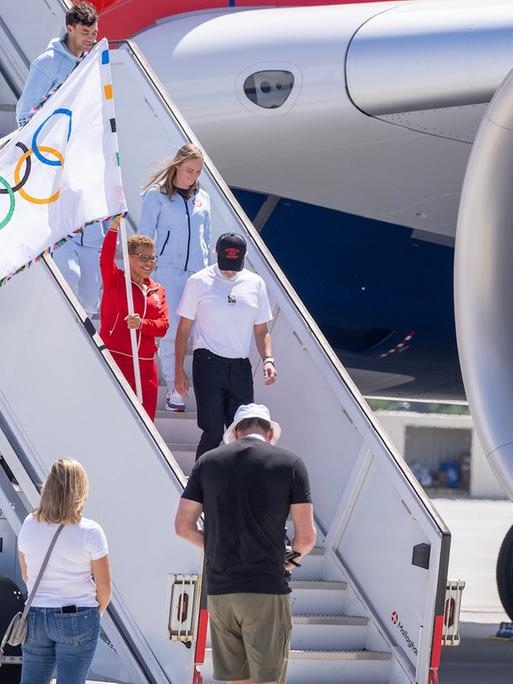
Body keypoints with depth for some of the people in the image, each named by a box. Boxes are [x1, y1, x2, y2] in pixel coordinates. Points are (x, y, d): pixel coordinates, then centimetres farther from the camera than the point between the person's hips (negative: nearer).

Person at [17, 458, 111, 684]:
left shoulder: (29, 525, -2)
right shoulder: (90, 532, -12)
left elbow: (26, 576, 9)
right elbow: (104, 586, -6)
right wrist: (97, 612, 13)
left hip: (35, 616, 3)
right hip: (78, 620, -3)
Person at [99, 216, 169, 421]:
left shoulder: (158, 291, 15)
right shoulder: (115, 281, 1)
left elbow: (164, 325, 5)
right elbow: (105, 260, -19)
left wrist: (142, 324, -16)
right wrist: (114, 228, -31)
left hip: (146, 365, 5)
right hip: (115, 358, -5)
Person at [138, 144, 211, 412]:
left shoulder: (202, 198, 14)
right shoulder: (156, 195, 1)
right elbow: (145, 236, 3)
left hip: (198, 271, 4)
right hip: (168, 271, -4)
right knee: (172, 330, -11)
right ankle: (173, 390, -4)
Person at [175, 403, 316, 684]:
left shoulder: (207, 462, 8)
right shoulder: (290, 464, 0)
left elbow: (183, 527, 8)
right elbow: (306, 536, -3)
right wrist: (294, 556, 18)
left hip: (219, 590, 3)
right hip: (266, 590, -3)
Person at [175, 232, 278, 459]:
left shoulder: (255, 284, 10)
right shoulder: (199, 282, 1)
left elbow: (261, 330, 16)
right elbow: (184, 329, 4)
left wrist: (268, 359, -1)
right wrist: (179, 370, 0)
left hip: (240, 367, 4)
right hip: (208, 362, -4)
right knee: (213, 432, -10)